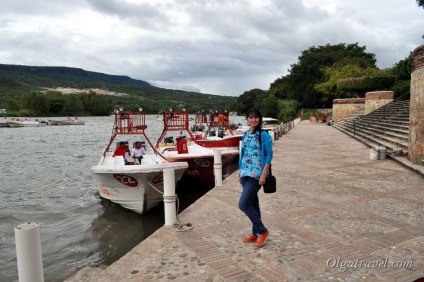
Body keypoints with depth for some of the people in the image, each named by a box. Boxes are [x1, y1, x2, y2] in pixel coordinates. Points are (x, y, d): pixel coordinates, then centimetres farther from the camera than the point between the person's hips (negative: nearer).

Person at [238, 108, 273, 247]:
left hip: (256, 174, -7)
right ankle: (255, 233, 28)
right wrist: (240, 173, 16)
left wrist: (264, 174, -17)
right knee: (252, 203, 15)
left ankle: (262, 231, 6)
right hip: (245, 173, 7)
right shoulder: (245, 134, 11)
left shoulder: (264, 135, -9)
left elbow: (269, 155, -11)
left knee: (243, 204, -11)